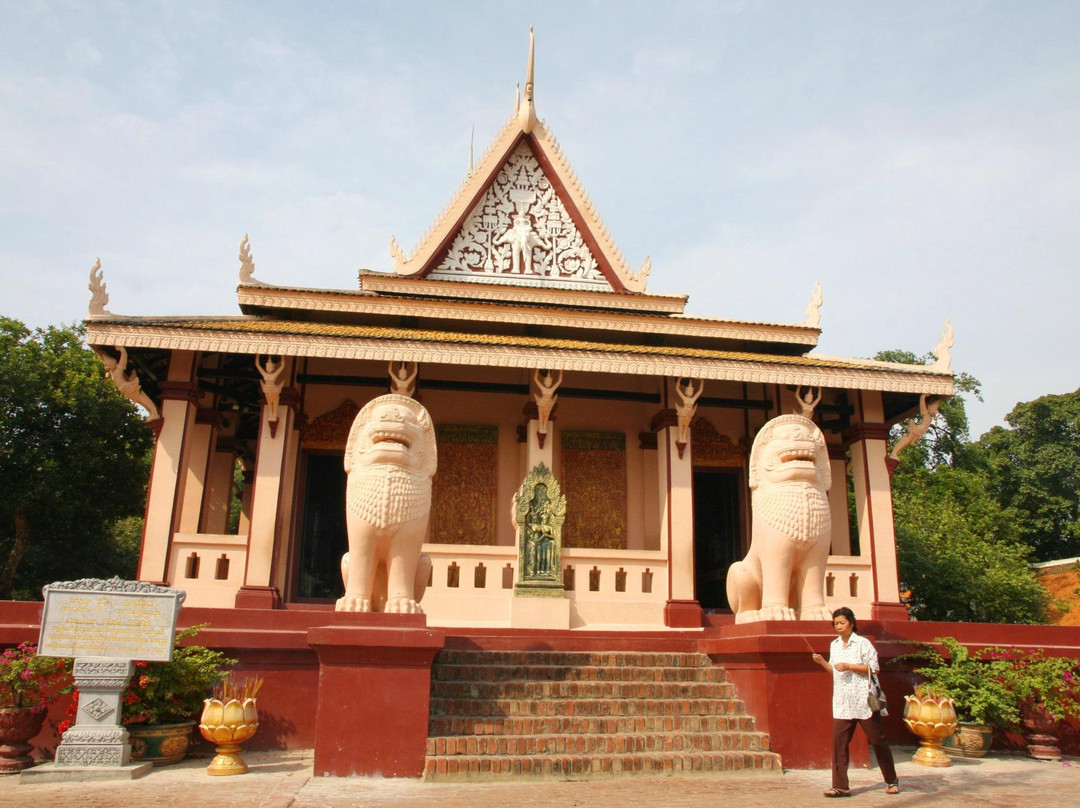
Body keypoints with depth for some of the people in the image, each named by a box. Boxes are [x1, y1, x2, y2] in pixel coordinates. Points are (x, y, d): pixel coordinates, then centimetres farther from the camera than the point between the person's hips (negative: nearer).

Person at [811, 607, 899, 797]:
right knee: (838, 741, -5)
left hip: (863, 701, -5)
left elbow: (873, 668, -11)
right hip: (842, 702, 5)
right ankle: (840, 786, -2)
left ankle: (892, 781, 24)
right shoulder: (834, 645, 13)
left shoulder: (863, 643, -6)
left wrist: (849, 666, -17)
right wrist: (822, 662, 4)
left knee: (877, 740, 6)